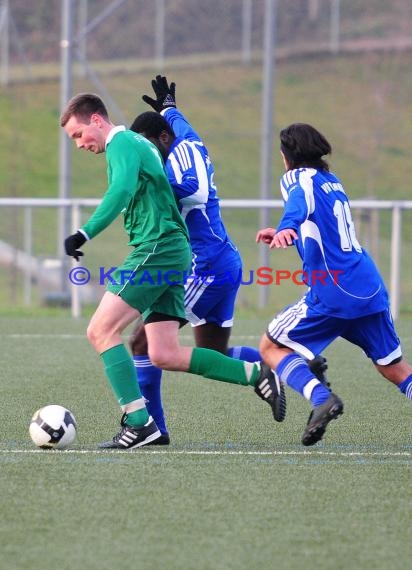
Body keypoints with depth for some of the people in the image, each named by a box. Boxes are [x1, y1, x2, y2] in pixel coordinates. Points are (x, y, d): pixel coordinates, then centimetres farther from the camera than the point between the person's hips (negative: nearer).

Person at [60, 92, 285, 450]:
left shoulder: (121, 143, -7)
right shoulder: (139, 143, 24)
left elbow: (122, 190, -25)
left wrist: (85, 233, -30)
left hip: (156, 248, -10)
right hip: (173, 251, 10)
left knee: (101, 331, -12)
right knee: (165, 355, 5)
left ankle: (139, 423, -17)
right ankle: (256, 375, 6)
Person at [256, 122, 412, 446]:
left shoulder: (298, 177, -2)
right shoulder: (333, 181, 21)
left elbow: (300, 201, -28)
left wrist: (286, 228, -47)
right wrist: (284, 236, 39)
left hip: (334, 293, -7)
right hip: (372, 288, 7)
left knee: (272, 348, 4)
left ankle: (321, 398, -20)